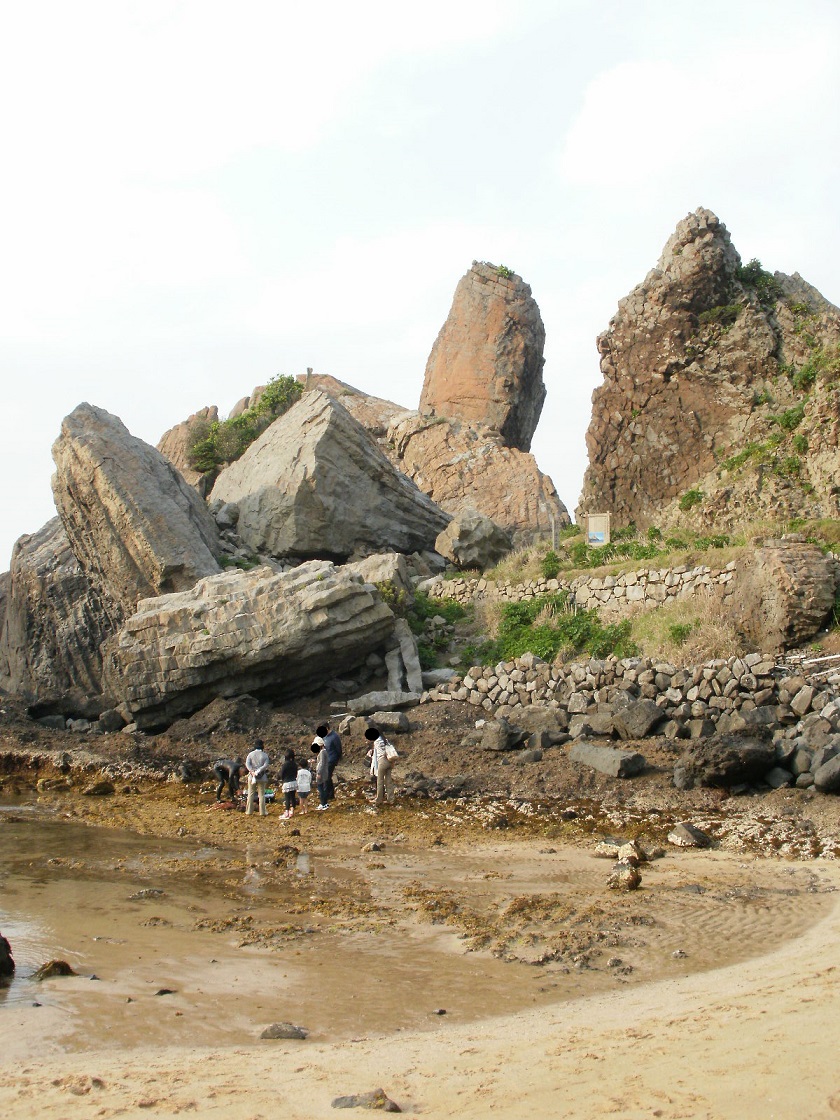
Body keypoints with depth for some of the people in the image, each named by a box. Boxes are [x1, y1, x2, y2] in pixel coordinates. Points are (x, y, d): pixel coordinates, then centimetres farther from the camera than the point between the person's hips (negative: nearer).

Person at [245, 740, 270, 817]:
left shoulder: (251, 754, 0)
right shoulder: (265, 755, -2)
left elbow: (247, 764, -11)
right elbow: (266, 765, -13)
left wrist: (252, 772, -17)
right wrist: (258, 771, -16)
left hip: (252, 776, 1)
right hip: (262, 777, -1)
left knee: (250, 794, 8)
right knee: (261, 794, 4)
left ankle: (249, 811, 9)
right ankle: (262, 812, 4)